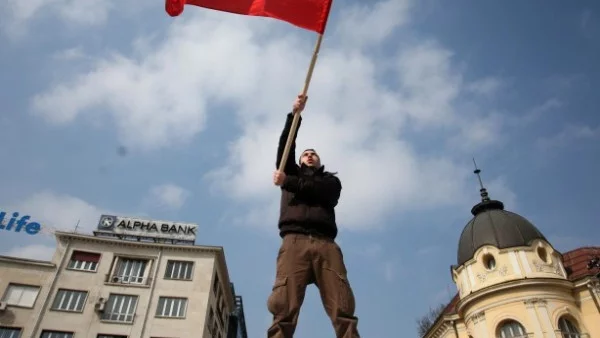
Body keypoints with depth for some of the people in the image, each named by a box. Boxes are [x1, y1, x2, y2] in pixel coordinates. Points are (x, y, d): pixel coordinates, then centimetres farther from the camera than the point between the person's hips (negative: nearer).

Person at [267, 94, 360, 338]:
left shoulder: (331, 180, 30)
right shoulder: (291, 173, 34)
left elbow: (318, 190, 5)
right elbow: (285, 147, 17)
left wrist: (287, 182, 1)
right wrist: (295, 114, 10)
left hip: (325, 244, 1)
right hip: (294, 242, 0)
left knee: (343, 309, -16)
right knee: (283, 308, -20)